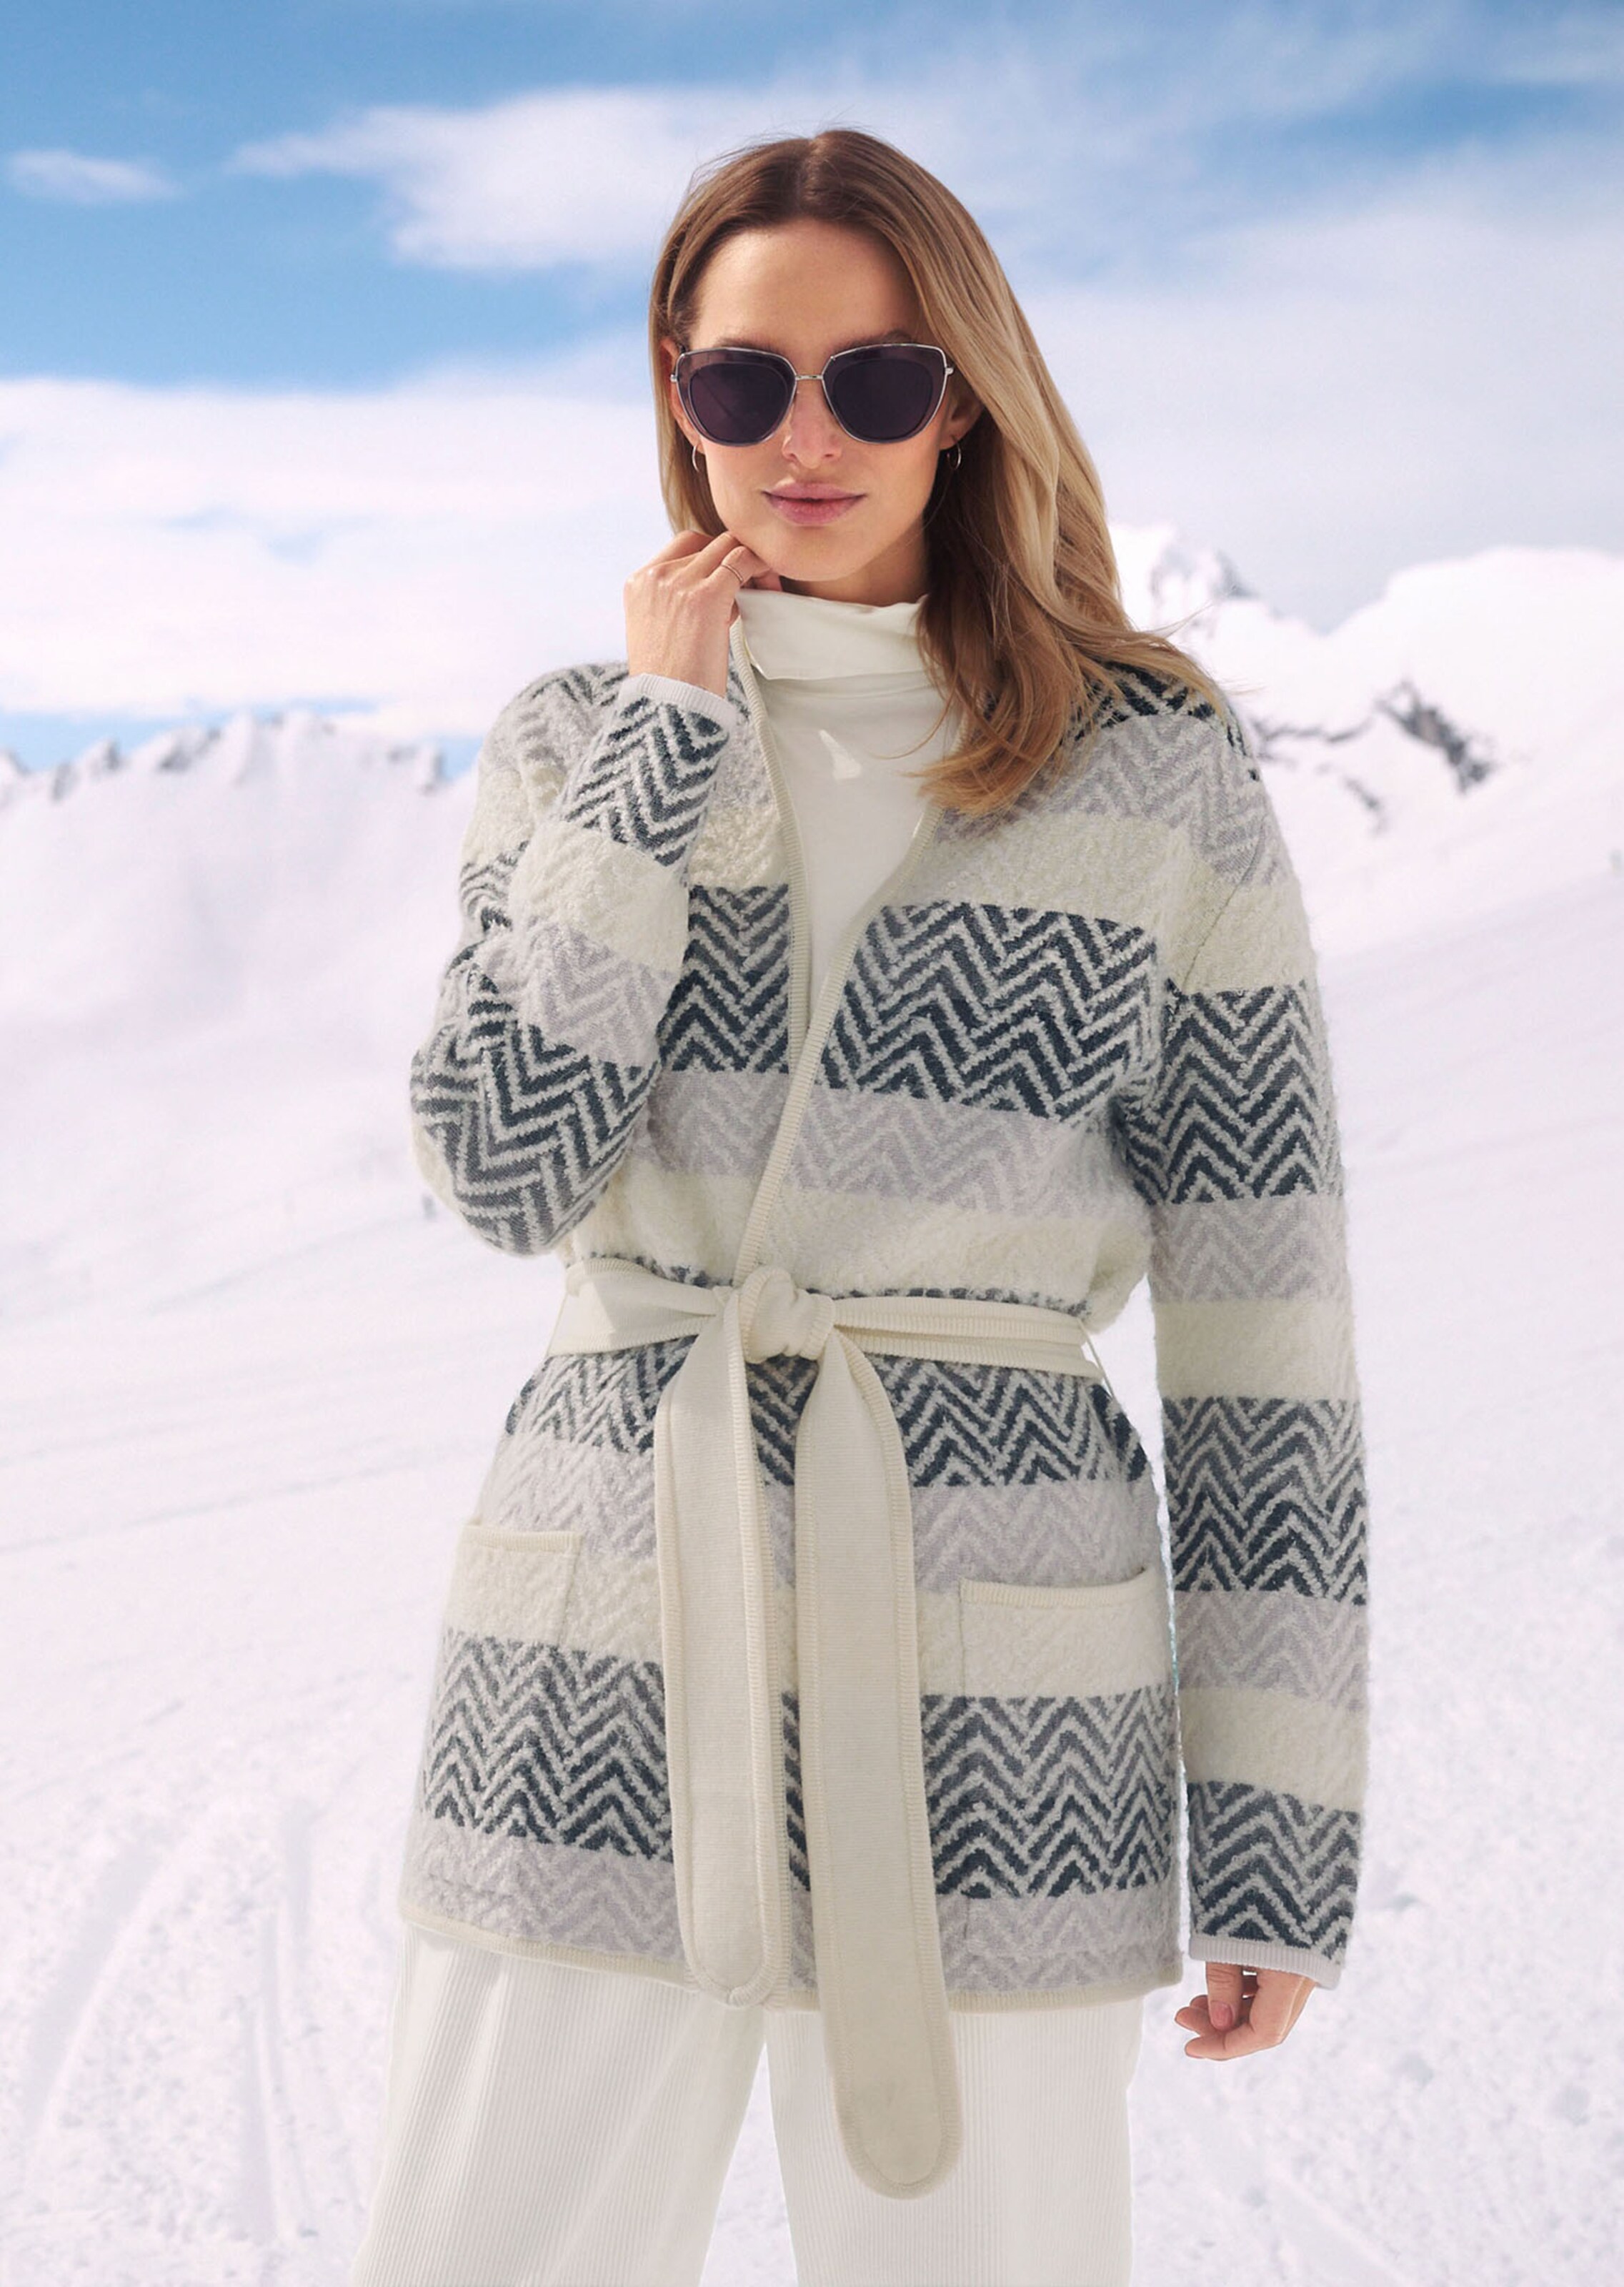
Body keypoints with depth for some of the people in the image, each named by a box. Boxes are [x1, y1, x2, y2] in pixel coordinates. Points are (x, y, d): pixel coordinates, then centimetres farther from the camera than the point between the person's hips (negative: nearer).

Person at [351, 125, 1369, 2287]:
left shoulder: (1163, 780, -1)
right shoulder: (573, 742, 6)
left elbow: (1263, 1322, -1)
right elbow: (505, 1164, -10)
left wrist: (1281, 1825, -2)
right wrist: (671, 733, -8)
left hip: (993, 1718, -1)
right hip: (606, 1665, 2)